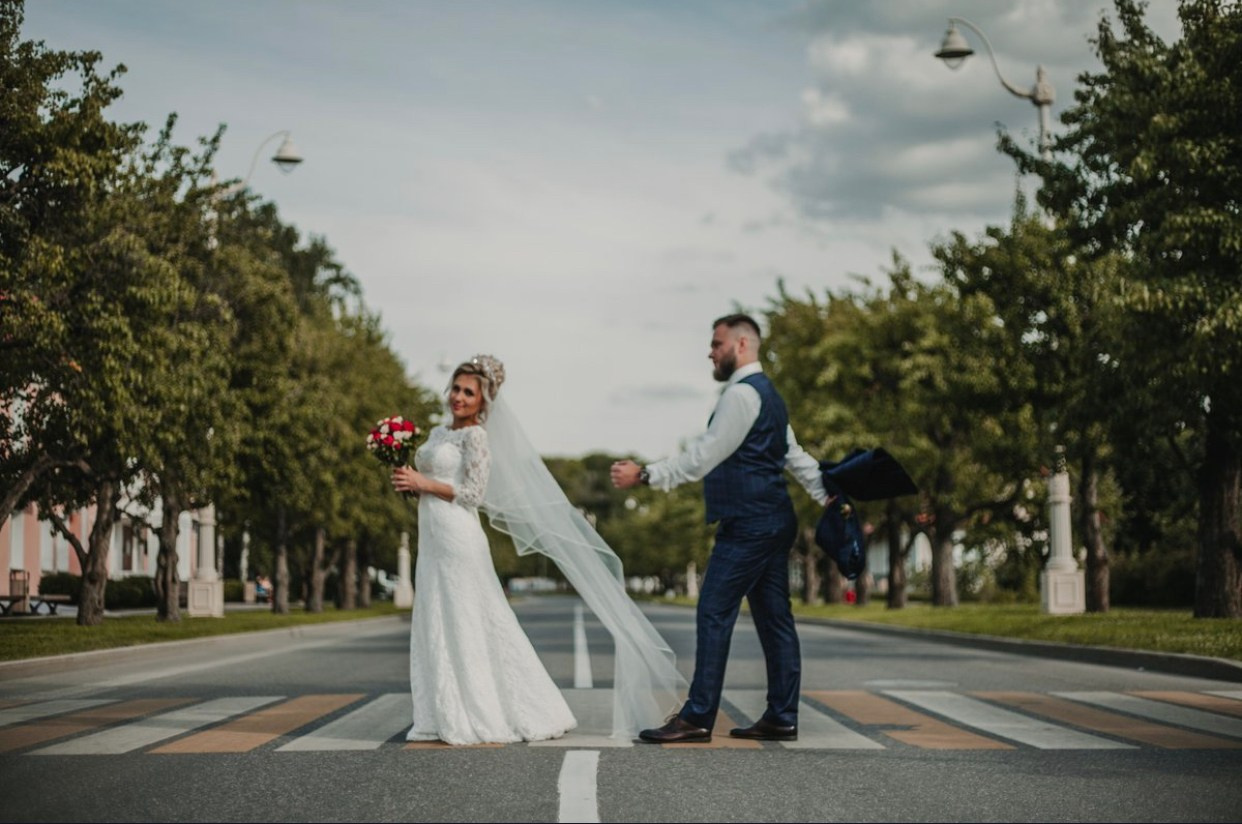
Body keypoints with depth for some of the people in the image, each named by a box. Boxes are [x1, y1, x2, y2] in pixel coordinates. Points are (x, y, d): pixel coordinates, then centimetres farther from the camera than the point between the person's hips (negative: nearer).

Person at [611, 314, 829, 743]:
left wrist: (646, 475, -18)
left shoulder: (742, 393, -13)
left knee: (714, 614, -9)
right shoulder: (765, 393, 21)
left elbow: (704, 455, -18)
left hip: (748, 526, -11)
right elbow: (796, 455, 21)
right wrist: (828, 499, 21)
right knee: (773, 619, 9)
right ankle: (781, 718, 13)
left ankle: (698, 717, -8)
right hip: (772, 521, 11)